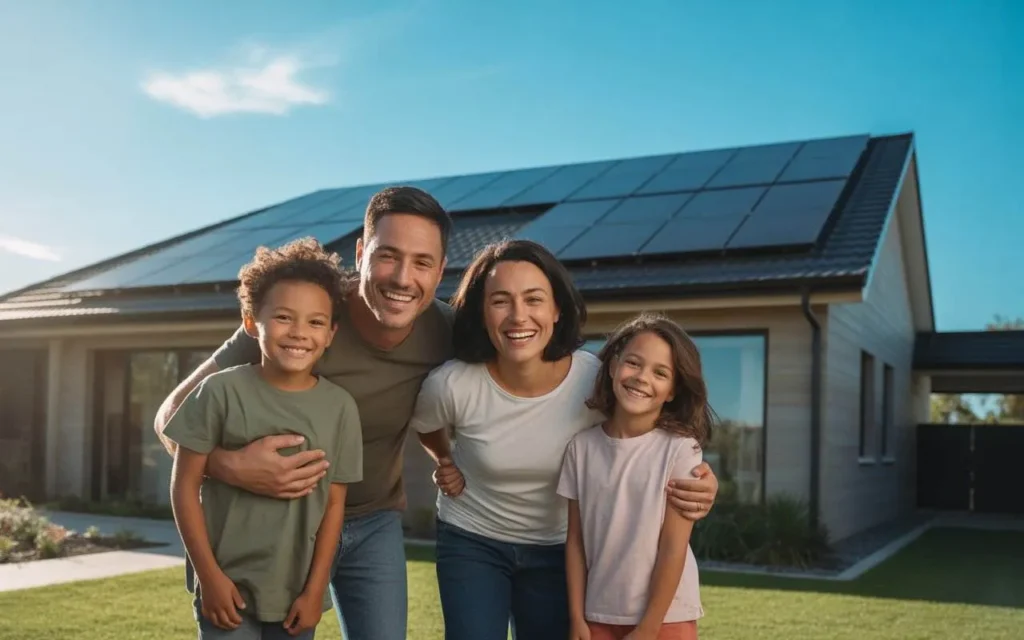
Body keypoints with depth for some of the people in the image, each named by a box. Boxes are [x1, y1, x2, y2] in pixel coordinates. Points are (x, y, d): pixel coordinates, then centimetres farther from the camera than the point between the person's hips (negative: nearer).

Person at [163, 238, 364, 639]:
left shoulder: (340, 407, -3)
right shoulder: (222, 391, -10)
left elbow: (335, 503, 0)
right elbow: (184, 485, -6)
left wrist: (315, 589, -2)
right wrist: (208, 574, -9)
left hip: (298, 594, 3)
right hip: (229, 589, -2)